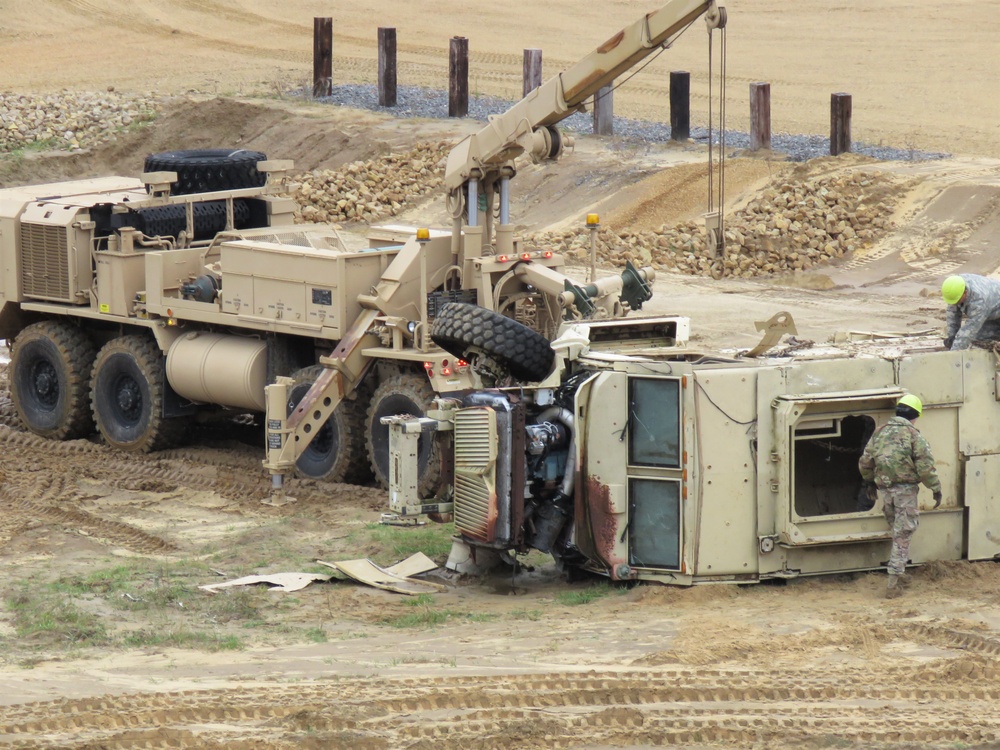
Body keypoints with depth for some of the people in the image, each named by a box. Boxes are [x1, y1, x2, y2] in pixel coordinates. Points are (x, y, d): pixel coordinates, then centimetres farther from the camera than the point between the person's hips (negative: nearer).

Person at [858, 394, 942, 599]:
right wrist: (936, 489, -4)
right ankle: (894, 581, -8)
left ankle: (899, 575, 25)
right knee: (903, 535, -2)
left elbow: (865, 462, 16)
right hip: (905, 489, -5)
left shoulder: (880, 432, 9)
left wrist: (870, 481, 34)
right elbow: (925, 466, -13)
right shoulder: (913, 435, -7)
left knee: (897, 532, 21)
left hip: (884, 488, 5)